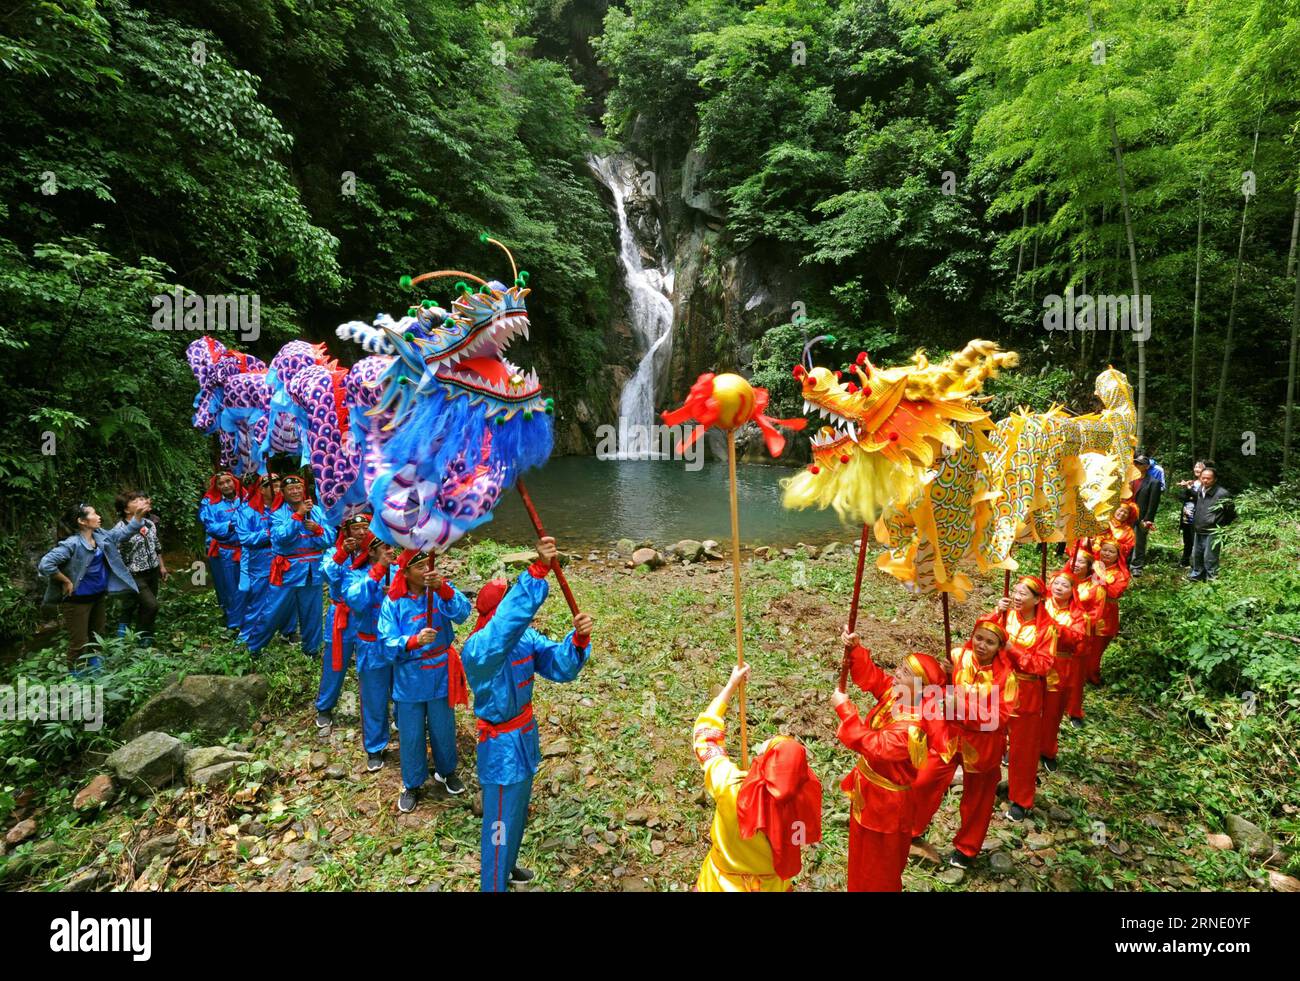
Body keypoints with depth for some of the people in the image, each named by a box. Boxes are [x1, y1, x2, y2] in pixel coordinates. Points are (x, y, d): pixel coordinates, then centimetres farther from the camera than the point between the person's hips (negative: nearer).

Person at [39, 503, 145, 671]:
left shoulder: (101, 536, 0)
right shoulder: (72, 544, -24)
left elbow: (125, 532, 11)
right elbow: (45, 564, -30)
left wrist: (139, 513, -1)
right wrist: (66, 582, -21)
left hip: (98, 596, 8)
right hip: (78, 599, -8)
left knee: (98, 635, 25)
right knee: (79, 642, 2)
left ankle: (95, 668, 45)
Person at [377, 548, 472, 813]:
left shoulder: (441, 590, -9)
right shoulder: (393, 602, -11)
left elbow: (462, 612, -27)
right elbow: (387, 644, -16)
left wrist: (443, 588, -42)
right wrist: (414, 641, -35)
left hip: (441, 675, 1)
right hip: (409, 679, -1)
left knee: (443, 728, 17)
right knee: (411, 734, 12)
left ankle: (446, 771, 43)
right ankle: (412, 784, 35)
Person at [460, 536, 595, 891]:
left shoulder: (524, 637, -7)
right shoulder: (477, 649, -31)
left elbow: (560, 666, -14)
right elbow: (510, 618, -49)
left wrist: (579, 638, -34)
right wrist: (538, 571, -57)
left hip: (525, 736, 8)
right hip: (502, 747, -8)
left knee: (518, 815, 28)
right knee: (501, 824, 7)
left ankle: (505, 867, 52)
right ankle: (493, 885, 29)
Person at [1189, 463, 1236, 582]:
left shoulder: (1222, 493, -14)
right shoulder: (1200, 491, 9)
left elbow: (1232, 513, -6)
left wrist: (1222, 526, 1)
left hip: (1212, 533, -8)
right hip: (1199, 531, 8)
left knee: (1210, 559, -4)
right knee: (1196, 555, 18)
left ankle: (1211, 581, 4)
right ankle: (1196, 576, 33)